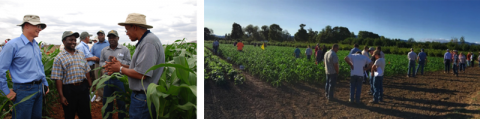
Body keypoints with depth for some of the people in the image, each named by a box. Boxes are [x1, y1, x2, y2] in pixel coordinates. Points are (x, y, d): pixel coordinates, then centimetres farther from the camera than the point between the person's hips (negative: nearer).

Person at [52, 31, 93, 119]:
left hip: (83, 88, 4)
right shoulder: (59, 58, -5)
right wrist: (61, 96, -11)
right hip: (69, 90, -3)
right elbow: (58, 78, -8)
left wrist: (90, 86, 10)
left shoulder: (81, 54, 9)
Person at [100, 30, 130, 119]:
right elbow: (101, 62, 9)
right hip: (107, 78, 4)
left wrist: (117, 60, -16)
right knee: (106, 101, 16)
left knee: (121, 102, 6)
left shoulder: (125, 49, -1)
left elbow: (129, 63, -7)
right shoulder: (104, 50, 10)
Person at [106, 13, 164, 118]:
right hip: (140, 95, 10)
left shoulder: (148, 42, -21)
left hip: (143, 97, -10)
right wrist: (120, 65, 6)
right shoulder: (144, 41, 13)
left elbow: (141, 74, -26)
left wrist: (120, 69, -9)